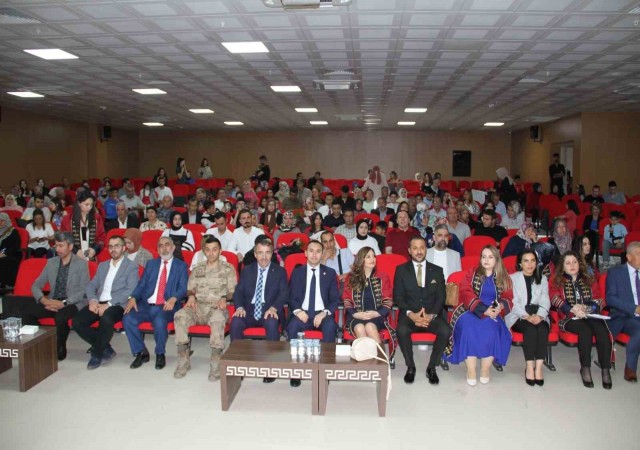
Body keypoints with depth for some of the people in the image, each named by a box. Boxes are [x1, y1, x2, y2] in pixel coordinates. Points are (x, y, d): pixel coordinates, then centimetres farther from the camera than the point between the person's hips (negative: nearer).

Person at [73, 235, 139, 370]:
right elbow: (91, 286, 16)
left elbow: (130, 291, -9)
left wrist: (108, 304, -18)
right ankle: (105, 348, -4)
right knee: (77, 321, -19)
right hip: (98, 303, 6)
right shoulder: (102, 265, 22)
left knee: (106, 319, -37)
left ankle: (97, 353, -13)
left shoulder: (131, 266, 3)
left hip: (117, 305, -6)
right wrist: (93, 301, -7)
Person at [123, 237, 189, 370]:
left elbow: (183, 288, -2)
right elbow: (141, 284, 10)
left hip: (166, 307, -4)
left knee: (159, 322, -35)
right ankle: (141, 352, -1)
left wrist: (173, 299, -24)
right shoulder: (151, 264, 20)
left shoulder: (181, 265, 9)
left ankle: (160, 354, -6)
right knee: (127, 319, -22)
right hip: (146, 305, 4)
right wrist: (133, 298, -10)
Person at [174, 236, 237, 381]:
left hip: (218, 307, -3)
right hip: (198, 306, 3)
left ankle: (215, 363, -33)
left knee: (218, 318, -40)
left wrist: (224, 298, -16)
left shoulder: (228, 268, 9)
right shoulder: (197, 269, 19)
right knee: (179, 316, -30)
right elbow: (190, 289, 18)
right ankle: (183, 360, -21)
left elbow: (233, 292, 5)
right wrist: (191, 296, -5)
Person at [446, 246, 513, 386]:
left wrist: (500, 306, -20)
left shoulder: (504, 278, 14)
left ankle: (485, 369, -20)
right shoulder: (471, 273, 8)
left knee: (491, 329, -32)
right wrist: (484, 310, -18)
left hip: (492, 314, 1)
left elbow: (507, 298, 5)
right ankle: (471, 370, -27)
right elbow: (466, 294, -5)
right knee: (470, 328, -32)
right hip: (470, 311, -1)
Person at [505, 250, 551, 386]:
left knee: (543, 329, -30)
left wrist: (539, 315, -17)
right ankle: (530, 368, -29)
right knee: (530, 329, -33)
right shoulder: (512, 278, 7)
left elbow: (545, 302, 3)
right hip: (518, 316, -2)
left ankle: (539, 367, -31)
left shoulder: (542, 279, 16)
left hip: (538, 316, 2)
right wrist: (526, 316, -21)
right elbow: (513, 302, -5)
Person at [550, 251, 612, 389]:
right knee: (585, 330, -34)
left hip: (590, 315, 2)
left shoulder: (590, 281, 22)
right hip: (570, 317, -2)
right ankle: (585, 368, -24)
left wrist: (586, 308, -11)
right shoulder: (556, 282, 16)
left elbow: (599, 300, 10)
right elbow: (555, 299, -2)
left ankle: (605, 369, -27)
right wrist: (573, 309, -19)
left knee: (602, 330, -31)